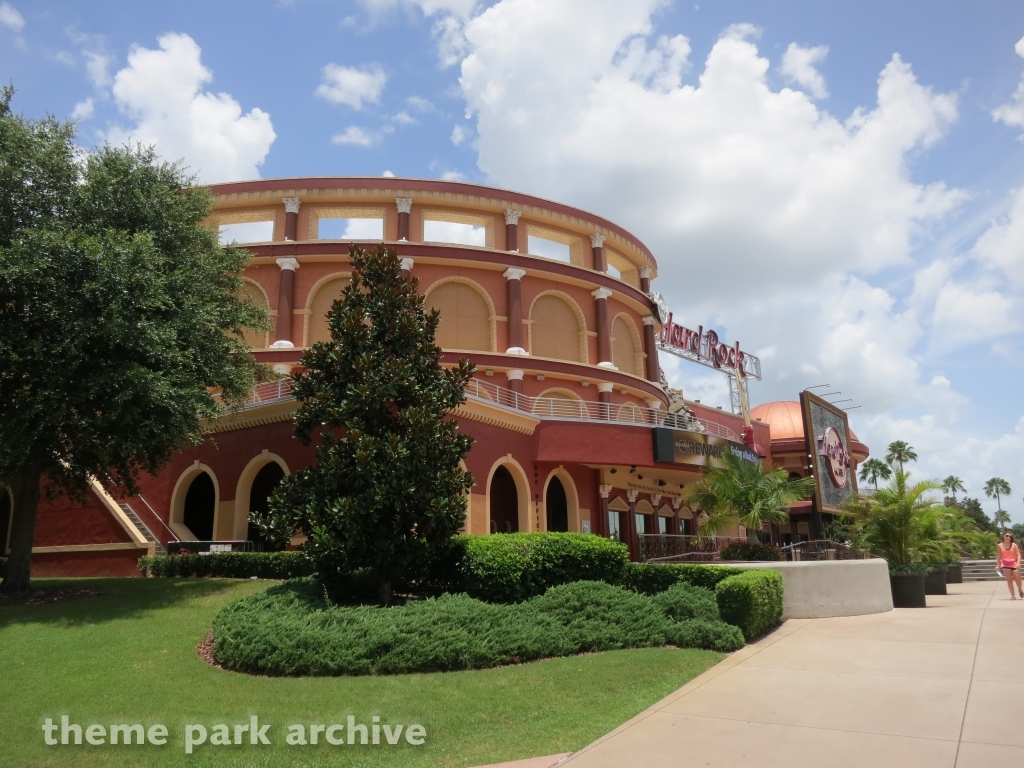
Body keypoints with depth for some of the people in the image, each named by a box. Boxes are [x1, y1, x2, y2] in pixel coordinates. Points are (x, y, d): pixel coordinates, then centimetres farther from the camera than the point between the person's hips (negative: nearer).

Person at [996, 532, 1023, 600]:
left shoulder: (1014, 545, -3)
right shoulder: (1000, 545, 3)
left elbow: (1018, 555, -7)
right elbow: (999, 556, 9)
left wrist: (1018, 563, -21)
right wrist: (998, 565, 5)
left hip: (1014, 564, -1)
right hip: (1005, 565, 1)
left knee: (1017, 579, 0)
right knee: (1009, 580, -1)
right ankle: (1013, 595, 5)